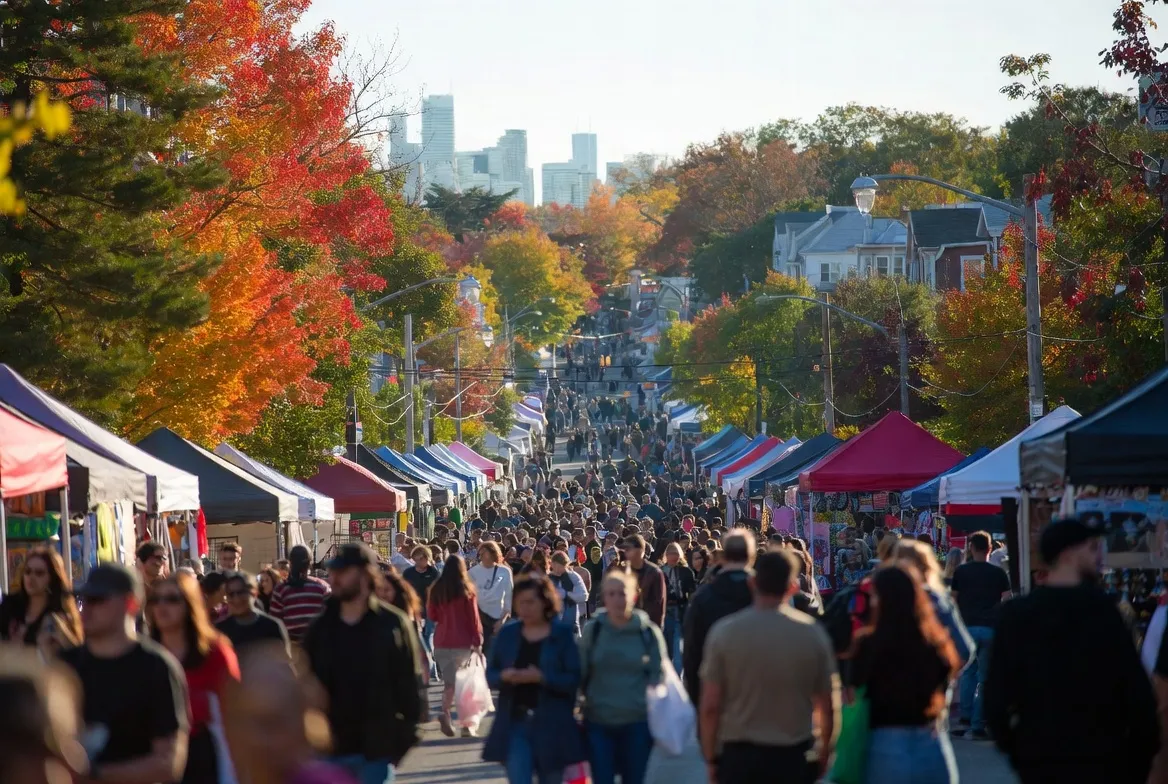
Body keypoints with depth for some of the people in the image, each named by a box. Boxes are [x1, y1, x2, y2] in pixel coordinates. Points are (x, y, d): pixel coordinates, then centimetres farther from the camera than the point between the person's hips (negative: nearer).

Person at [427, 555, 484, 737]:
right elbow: (473, 617, -6)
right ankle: (467, 725, 6)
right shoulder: (467, 590, -7)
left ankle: (445, 711, -15)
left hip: (442, 642, 2)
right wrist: (477, 641, -2)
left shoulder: (436, 590, 1)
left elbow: (432, 616, 10)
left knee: (449, 681, 11)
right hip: (463, 642, -2)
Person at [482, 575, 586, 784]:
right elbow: (490, 674, 8)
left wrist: (542, 677, -26)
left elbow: (573, 680, -11)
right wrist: (504, 676, -15)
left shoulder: (562, 634, -4)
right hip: (515, 722, 2)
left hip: (552, 725, -1)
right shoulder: (507, 633, 5)